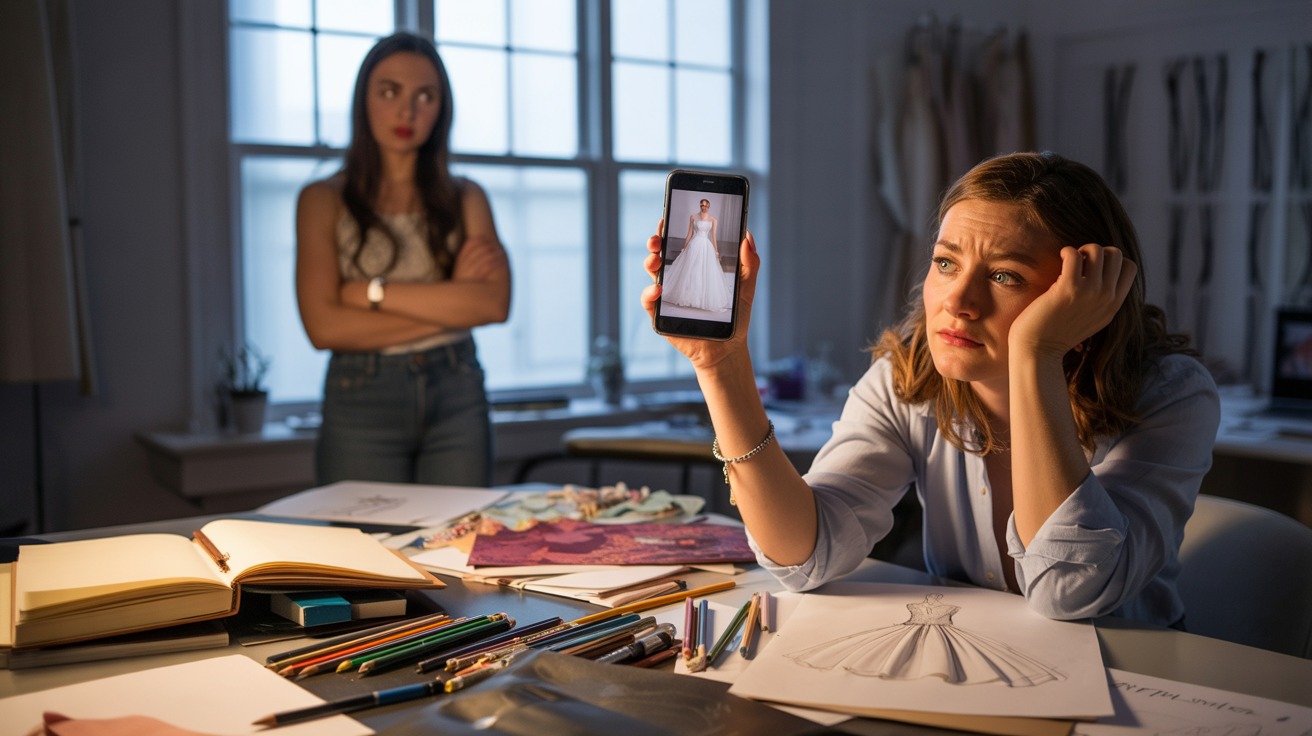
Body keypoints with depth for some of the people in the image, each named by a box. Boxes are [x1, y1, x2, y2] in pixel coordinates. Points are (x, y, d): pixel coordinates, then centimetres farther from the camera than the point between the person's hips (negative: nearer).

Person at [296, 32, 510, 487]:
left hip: (457, 397, 2)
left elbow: (494, 303, -7)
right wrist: (450, 302, -8)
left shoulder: (465, 198, 9)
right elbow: (324, 326, -10)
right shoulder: (324, 201, 3)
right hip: (362, 399, -2)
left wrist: (375, 292, -11)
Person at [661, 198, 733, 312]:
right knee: (689, 271, 1)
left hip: (706, 247, 1)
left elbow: (713, 236, 6)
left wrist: (716, 251, 2)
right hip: (694, 245, 0)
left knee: (707, 273, -2)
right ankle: (688, 296, 10)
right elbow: (689, 234, 7)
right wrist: (684, 248, 5)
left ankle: (704, 299, 7)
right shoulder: (693, 217, 4)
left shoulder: (713, 220, 5)